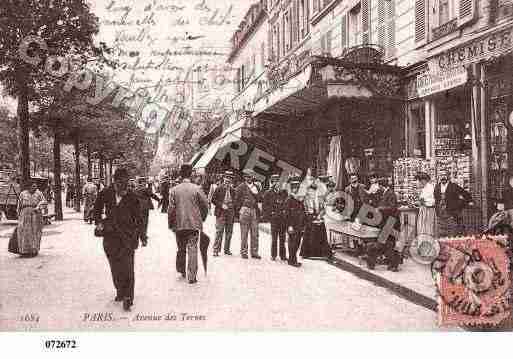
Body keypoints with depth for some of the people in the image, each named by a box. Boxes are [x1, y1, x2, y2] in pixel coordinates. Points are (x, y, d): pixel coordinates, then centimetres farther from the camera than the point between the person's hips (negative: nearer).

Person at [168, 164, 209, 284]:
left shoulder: (174, 190, -3)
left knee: (181, 248, 19)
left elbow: (171, 208, -3)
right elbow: (205, 205, -3)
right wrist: (202, 218, 14)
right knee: (192, 249, 1)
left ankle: (181, 270, 32)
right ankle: (191, 276, 0)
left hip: (179, 224, 2)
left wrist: (171, 224, 8)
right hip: (194, 224, -2)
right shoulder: (197, 188, -7)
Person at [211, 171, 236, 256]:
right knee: (219, 231, -8)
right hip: (221, 213, -4)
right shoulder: (219, 188, 1)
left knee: (229, 232, 8)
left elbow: (235, 200, 16)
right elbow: (213, 200, 0)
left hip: (230, 213, 4)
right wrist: (221, 205, -11)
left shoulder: (233, 189, 10)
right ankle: (216, 250, -4)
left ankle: (227, 249, 19)